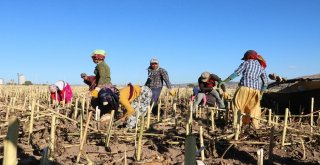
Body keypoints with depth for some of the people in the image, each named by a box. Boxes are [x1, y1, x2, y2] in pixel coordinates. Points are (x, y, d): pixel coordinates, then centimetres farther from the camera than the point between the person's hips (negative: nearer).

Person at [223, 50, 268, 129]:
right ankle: (255, 124, 10)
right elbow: (265, 82, 23)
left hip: (245, 87, -4)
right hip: (256, 89, 5)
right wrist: (261, 92, 32)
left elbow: (236, 73, -3)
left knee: (238, 106, 0)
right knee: (254, 107, 18)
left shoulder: (246, 63, 9)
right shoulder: (261, 67, 23)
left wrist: (224, 81, -4)